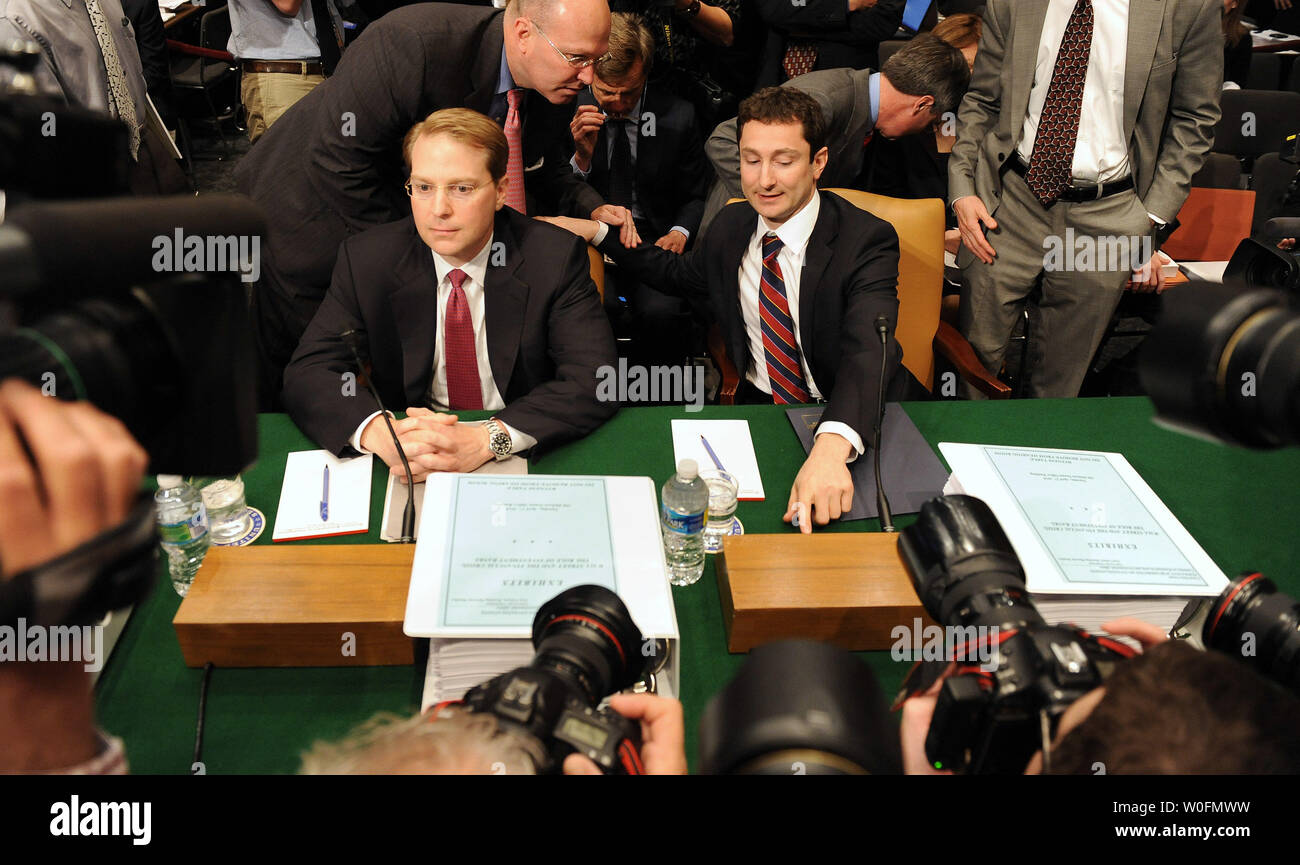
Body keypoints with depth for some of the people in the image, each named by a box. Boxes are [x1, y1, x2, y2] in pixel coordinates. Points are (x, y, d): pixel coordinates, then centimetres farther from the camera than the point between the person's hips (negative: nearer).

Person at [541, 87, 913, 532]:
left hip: (851, 419, -5)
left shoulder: (867, 241, -16)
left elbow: (868, 352, -34)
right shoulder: (731, 225, 4)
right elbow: (680, 273, 28)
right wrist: (595, 231, 22)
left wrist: (831, 446, -53)